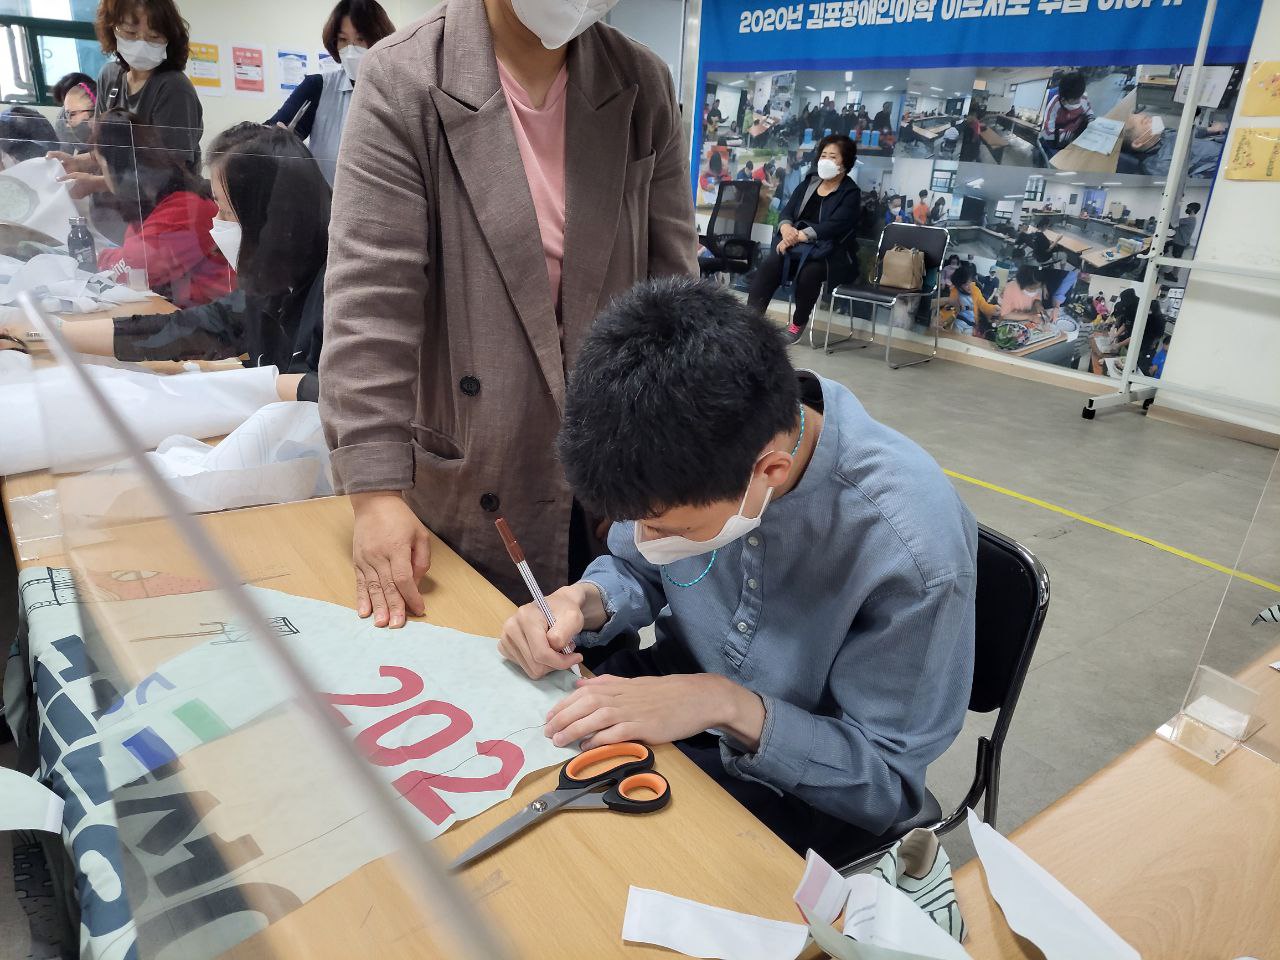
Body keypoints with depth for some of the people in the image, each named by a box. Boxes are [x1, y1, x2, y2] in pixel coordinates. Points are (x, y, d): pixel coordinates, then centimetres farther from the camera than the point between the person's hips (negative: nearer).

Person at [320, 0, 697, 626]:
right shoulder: (403, 78, -8)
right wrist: (376, 490, -19)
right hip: (472, 480, -2)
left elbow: (672, 284, 2)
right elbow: (370, 296, -14)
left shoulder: (646, 84, 2)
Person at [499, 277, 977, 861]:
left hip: (803, 786, -4)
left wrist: (732, 708, -34)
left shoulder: (911, 547, -33)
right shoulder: (692, 445, -19)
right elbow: (636, 569, 1)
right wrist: (585, 602, -22)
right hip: (676, 682, 5)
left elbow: (890, 777, -19)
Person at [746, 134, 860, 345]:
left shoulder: (850, 193, 1)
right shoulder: (810, 182, 18)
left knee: (809, 272, -36)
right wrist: (786, 228, -15)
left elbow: (833, 226, -14)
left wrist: (798, 236, -24)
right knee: (767, 266, -27)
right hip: (795, 246, 4)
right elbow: (787, 211, 10)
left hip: (827, 252, -4)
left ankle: (799, 322, -12)